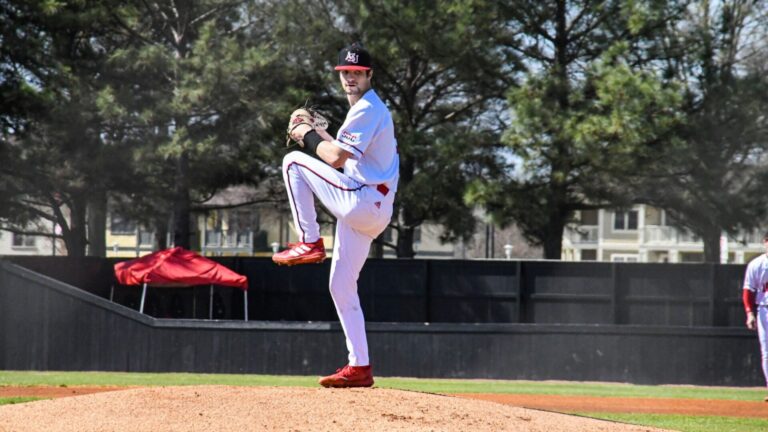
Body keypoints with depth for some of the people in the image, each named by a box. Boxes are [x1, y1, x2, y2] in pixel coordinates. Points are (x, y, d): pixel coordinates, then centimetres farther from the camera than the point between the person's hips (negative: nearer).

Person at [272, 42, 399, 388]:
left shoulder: (367, 109, -10)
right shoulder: (368, 109, 23)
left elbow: (336, 158, -18)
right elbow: (344, 154, 25)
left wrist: (309, 137, -3)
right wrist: (319, 135, 15)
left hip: (361, 201, -10)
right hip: (365, 213, 10)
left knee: (294, 162, -6)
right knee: (341, 287, 11)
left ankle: (310, 242, -9)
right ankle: (359, 368, 10)